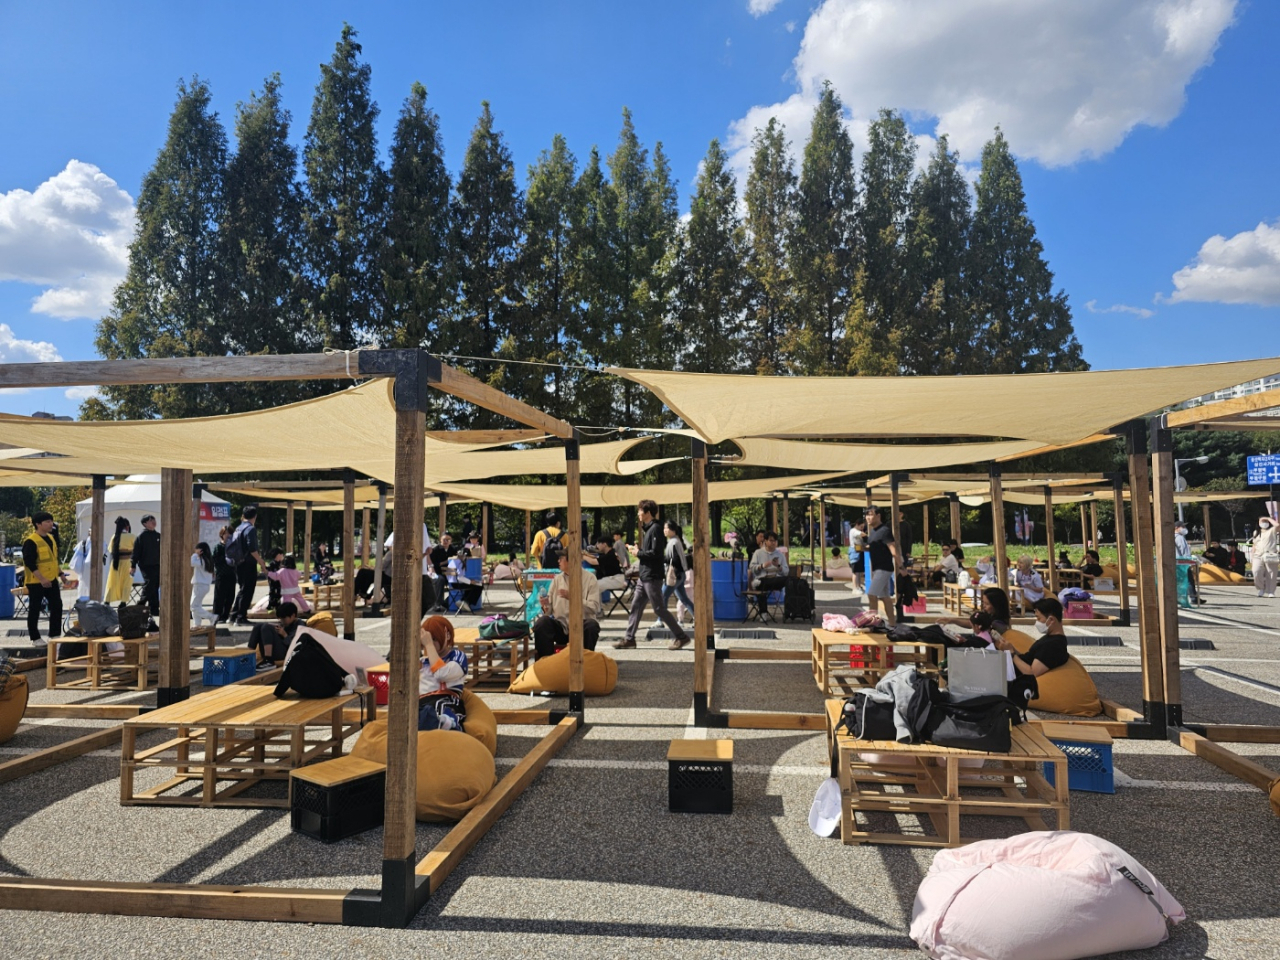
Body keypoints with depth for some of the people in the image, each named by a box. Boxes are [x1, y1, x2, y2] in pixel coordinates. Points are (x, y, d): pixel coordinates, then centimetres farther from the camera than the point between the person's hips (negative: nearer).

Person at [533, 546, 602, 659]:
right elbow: (549, 610, 10)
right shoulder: (557, 579, 11)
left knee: (591, 625, -35)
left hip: (582, 625, -3)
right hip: (561, 625, 3)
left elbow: (594, 608, -12)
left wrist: (572, 597, -20)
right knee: (541, 623, -26)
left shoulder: (590, 579, -1)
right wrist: (545, 607, -13)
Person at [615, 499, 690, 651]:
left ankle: (681, 636, 3)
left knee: (659, 609, -5)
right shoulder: (647, 528, 15)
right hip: (644, 576, 10)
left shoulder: (655, 529, -14)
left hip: (652, 577, -10)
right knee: (636, 606, 9)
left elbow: (655, 553, -22)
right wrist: (639, 552, 3)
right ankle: (629, 638, 13)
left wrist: (639, 553, -10)